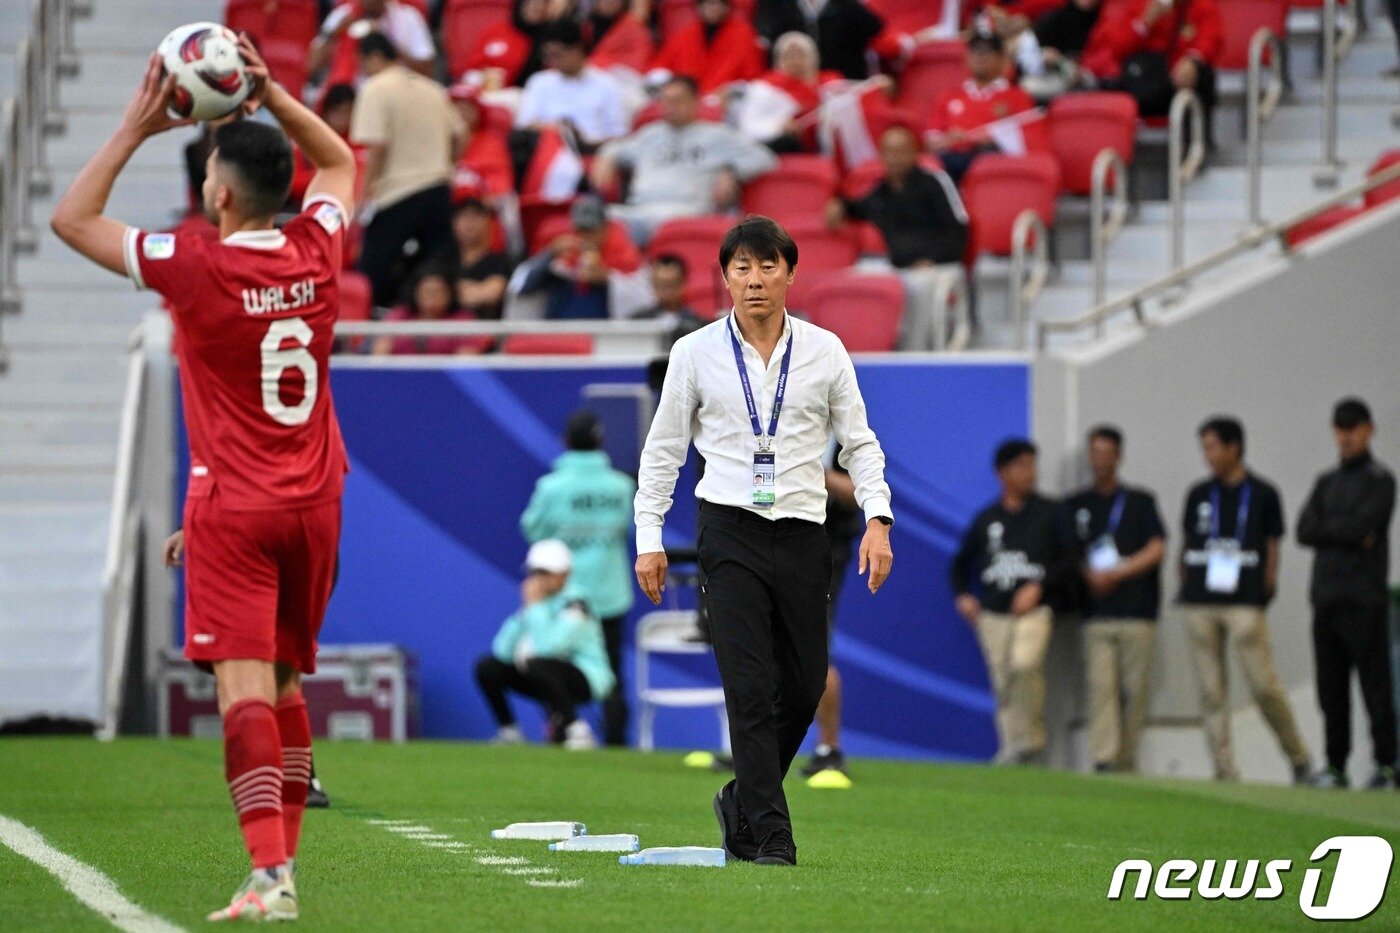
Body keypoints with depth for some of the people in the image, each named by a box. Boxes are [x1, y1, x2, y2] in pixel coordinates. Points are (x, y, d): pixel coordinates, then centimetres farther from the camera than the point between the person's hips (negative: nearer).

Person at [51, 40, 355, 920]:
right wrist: (272, 97, 12)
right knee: (285, 682, 17)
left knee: (245, 686, -12)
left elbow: (73, 218, -2)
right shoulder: (315, 253, 0)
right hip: (315, 504, 6)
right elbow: (339, 162, 22)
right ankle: (285, 859, 21)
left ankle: (270, 876, -24)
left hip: (234, 506, -6)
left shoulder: (196, 267, -13)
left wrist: (135, 129, 0)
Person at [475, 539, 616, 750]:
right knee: (487, 668, -4)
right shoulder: (534, 601, 5)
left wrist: (535, 605, -23)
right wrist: (522, 614, -14)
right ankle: (508, 731, 6)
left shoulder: (574, 605, -16)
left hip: (587, 679, -7)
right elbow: (502, 651, -3)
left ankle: (576, 730, -25)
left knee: (536, 666, -36)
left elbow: (547, 646, -31)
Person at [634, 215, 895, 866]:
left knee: (804, 688, 5)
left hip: (803, 536, 3)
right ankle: (768, 834, -9)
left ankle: (743, 801, 26)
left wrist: (877, 520, -3)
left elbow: (858, 441, 10)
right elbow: (663, 448, 8)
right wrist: (648, 537, 3)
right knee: (751, 689, -10)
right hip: (730, 531, -3)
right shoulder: (695, 353, 1)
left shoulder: (824, 350, 5)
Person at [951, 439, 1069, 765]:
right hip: (993, 614, 4)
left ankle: (1031, 738, -18)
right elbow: (961, 562, 24)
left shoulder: (1049, 514, 5)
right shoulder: (987, 519, 14)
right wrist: (963, 595, 8)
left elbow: (1069, 561, 0)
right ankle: (1010, 749, 6)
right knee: (1002, 683, 1)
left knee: (1025, 664, -27)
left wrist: (1039, 586, -11)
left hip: (1034, 609, -4)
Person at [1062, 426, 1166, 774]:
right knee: (1101, 685, -12)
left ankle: (1126, 762, 3)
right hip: (1096, 612, 1)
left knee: (1134, 689, -3)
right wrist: (1090, 577, -7)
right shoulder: (1075, 506, 15)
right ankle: (1103, 760, -18)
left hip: (1137, 611, -1)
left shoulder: (1139, 502, 10)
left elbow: (1157, 549, -1)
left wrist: (1116, 574, -9)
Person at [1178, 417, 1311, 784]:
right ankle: (1225, 772, 5)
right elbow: (1186, 546, 17)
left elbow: (1272, 548, 5)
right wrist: (1185, 586, 7)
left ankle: (1298, 758, 7)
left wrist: (1266, 591, -3)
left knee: (1264, 685, -10)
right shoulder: (1199, 494, 13)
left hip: (1245, 603, -4)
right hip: (1200, 603, 4)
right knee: (1211, 691, 2)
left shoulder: (1263, 495, 4)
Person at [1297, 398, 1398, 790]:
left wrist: (1327, 528, -1)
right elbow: (1305, 531, 6)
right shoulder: (1327, 482, 19)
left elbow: (1364, 524, -14)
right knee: (1331, 688, 6)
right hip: (1327, 596, 6)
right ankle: (1336, 765, 11)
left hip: (1364, 599, -6)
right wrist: (1350, 533, -6)